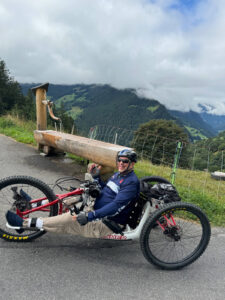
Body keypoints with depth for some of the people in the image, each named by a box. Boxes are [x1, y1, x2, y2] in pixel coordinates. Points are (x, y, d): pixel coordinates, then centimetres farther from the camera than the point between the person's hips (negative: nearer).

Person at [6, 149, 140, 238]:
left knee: (69, 220, -22)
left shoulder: (131, 182, -18)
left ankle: (25, 223, -16)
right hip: (98, 212, 9)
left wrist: (90, 216, -35)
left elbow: (116, 205, -30)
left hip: (107, 226, -9)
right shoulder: (117, 175, 12)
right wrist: (96, 177, 3)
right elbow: (104, 191, 19)